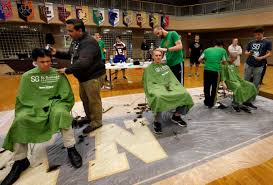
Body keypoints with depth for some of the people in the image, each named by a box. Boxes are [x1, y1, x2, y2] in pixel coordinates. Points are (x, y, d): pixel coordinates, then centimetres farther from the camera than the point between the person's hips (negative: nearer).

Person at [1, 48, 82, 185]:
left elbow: (67, 95, 2)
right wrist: (23, 113, -6)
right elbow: (22, 99, 6)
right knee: (20, 121, -26)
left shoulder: (58, 74, 1)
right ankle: (20, 161, -7)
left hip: (55, 104, -2)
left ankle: (71, 149, -23)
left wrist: (59, 107, -10)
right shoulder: (27, 76, 4)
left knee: (61, 113, -35)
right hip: (33, 107, 2)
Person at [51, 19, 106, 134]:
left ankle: (96, 122, 20)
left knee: (93, 100, 1)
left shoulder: (89, 42, -23)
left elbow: (83, 62, -35)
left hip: (93, 77, -10)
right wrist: (56, 53, 9)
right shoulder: (75, 41, 11)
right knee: (84, 98, 20)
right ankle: (89, 118, 40)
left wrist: (67, 70, -28)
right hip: (83, 77, 10)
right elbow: (70, 55, 23)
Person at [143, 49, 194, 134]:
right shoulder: (148, 69, 9)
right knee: (159, 98, -40)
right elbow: (149, 84, -2)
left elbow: (172, 79, 20)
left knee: (185, 94, -20)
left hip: (170, 87, 5)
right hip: (157, 88, -5)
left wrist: (175, 87, -1)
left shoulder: (165, 66, 25)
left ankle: (176, 116, 3)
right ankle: (156, 122, -16)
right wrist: (162, 88, -17)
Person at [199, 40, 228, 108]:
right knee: (214, 87, 14)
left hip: (207, 69, 2)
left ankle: (207, 102, 27)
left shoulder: (207, 49, 16)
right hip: (216, 70, -1)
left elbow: (200, 59, 6)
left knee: (206, 86, 15)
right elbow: (224, 61, 4)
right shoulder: (223, 50, 12)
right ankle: (211, 103, 24)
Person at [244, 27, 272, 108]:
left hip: (259, 66, -3)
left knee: (256, 84, 3)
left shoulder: (268, 42, 1)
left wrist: (262, 58, -23)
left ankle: (251, 100, 9)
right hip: (248, 65, 3)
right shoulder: (251, 42, 10)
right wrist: (248, 53, -12)